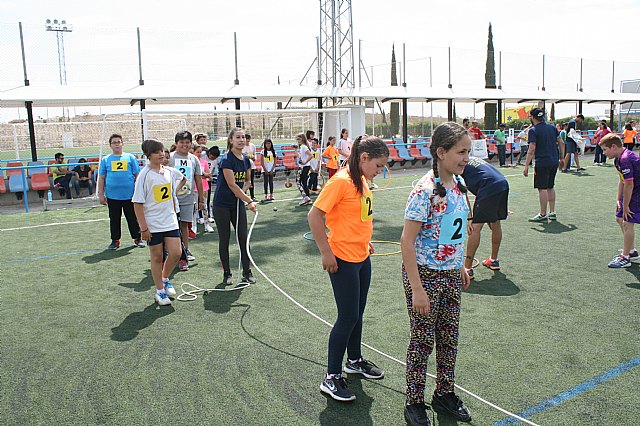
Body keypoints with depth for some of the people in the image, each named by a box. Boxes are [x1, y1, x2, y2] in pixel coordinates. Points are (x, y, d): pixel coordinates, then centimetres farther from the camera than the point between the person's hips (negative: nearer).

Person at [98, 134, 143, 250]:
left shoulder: (130, 158, 5)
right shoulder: (105, 160, 7)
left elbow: (137, 176, 6)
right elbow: (101, 178, 8)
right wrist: (101, 194, 4)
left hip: (129, 195, -1)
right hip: (112, 196, 1)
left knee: (133, 218, 6)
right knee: (114, 219, 10)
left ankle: (138, 238, 18)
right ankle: (115, 240, 21)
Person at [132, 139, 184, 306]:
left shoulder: (168, 172, 5)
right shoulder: (145, 175, -13)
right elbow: (137, 203, -13)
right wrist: (144, 228, -14)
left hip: (170, 222, 5)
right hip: (153, 225, -5)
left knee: (175, 253, 0)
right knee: (157, 257, 6)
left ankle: (165, 279, 27)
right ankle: (160, 291, 21)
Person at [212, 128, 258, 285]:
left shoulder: (246, 159, 5)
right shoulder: (226, 159, -17)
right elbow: (232, 185, -21)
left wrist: (243, 190, -5)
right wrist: (249, 201, -24)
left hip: (238, 204, 6)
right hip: (222, 205, -6)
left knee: (244, 237, 4)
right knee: (224, 239, 4)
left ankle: (246, 273, 14)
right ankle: (227, 273, 16)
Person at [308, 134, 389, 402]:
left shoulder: (362, 181, 8)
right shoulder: (341, 181, -19)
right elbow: (314, 216, -20)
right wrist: (327, 253, -18)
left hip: (362, 258, 8)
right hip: (343, 260, -8)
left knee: (357, 314, 19)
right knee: (348, 317, -2)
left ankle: (355, 360, 39)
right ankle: (331, 377, 12)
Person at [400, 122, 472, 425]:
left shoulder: (459, 183, 2)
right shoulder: (425, 190, -21)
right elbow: (407, 241, -21)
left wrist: (459, 265, 18)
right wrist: (417, 289, -21)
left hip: (451, 274, 7)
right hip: (425, 275, -7)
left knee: (449, 338, 17)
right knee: (423, 341, 6)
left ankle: (444, 395, 36)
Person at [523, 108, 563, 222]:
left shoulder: (533, 130, -9)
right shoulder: (552, 127, 11)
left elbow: (531, 150, -15)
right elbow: (561, 142, 13)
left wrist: (526, 166, -13)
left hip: (542, 163, -7)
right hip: (554, 161, 7)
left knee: (542, 188, -2)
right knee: (550, 187, 16)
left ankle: (543, 215, 1)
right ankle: (552, 213, 20)